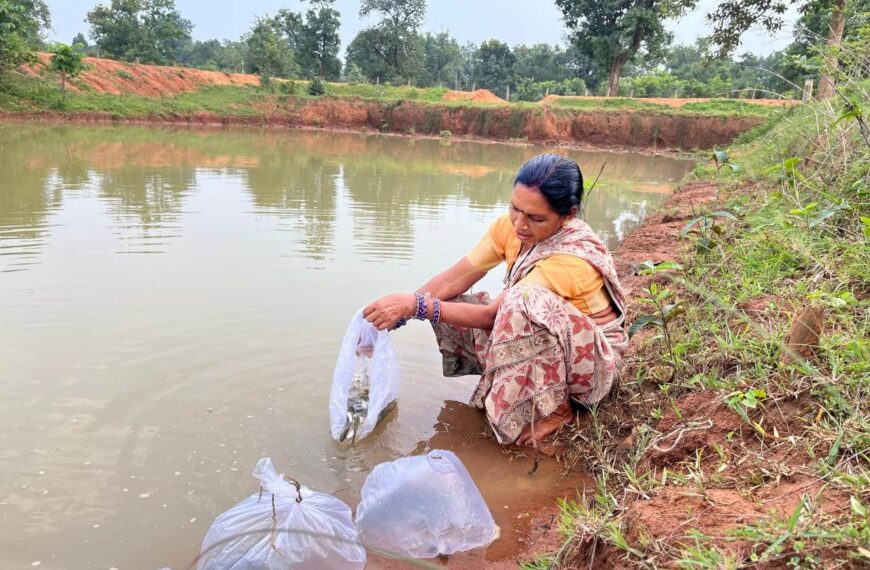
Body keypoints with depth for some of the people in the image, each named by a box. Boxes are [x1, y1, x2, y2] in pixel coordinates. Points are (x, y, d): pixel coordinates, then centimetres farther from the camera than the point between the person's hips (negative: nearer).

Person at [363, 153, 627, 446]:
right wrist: (403, 306, -25)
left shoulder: (573, 257, -31)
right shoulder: (511, 226, -11)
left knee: (525, 301, -37)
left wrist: (417, 305, -33)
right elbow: (453, 280, -12)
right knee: (447, 308, -8)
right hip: (539, 340, 7)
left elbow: (491, 314, -30)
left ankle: (556, 408, -15)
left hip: (593, 358, -7)